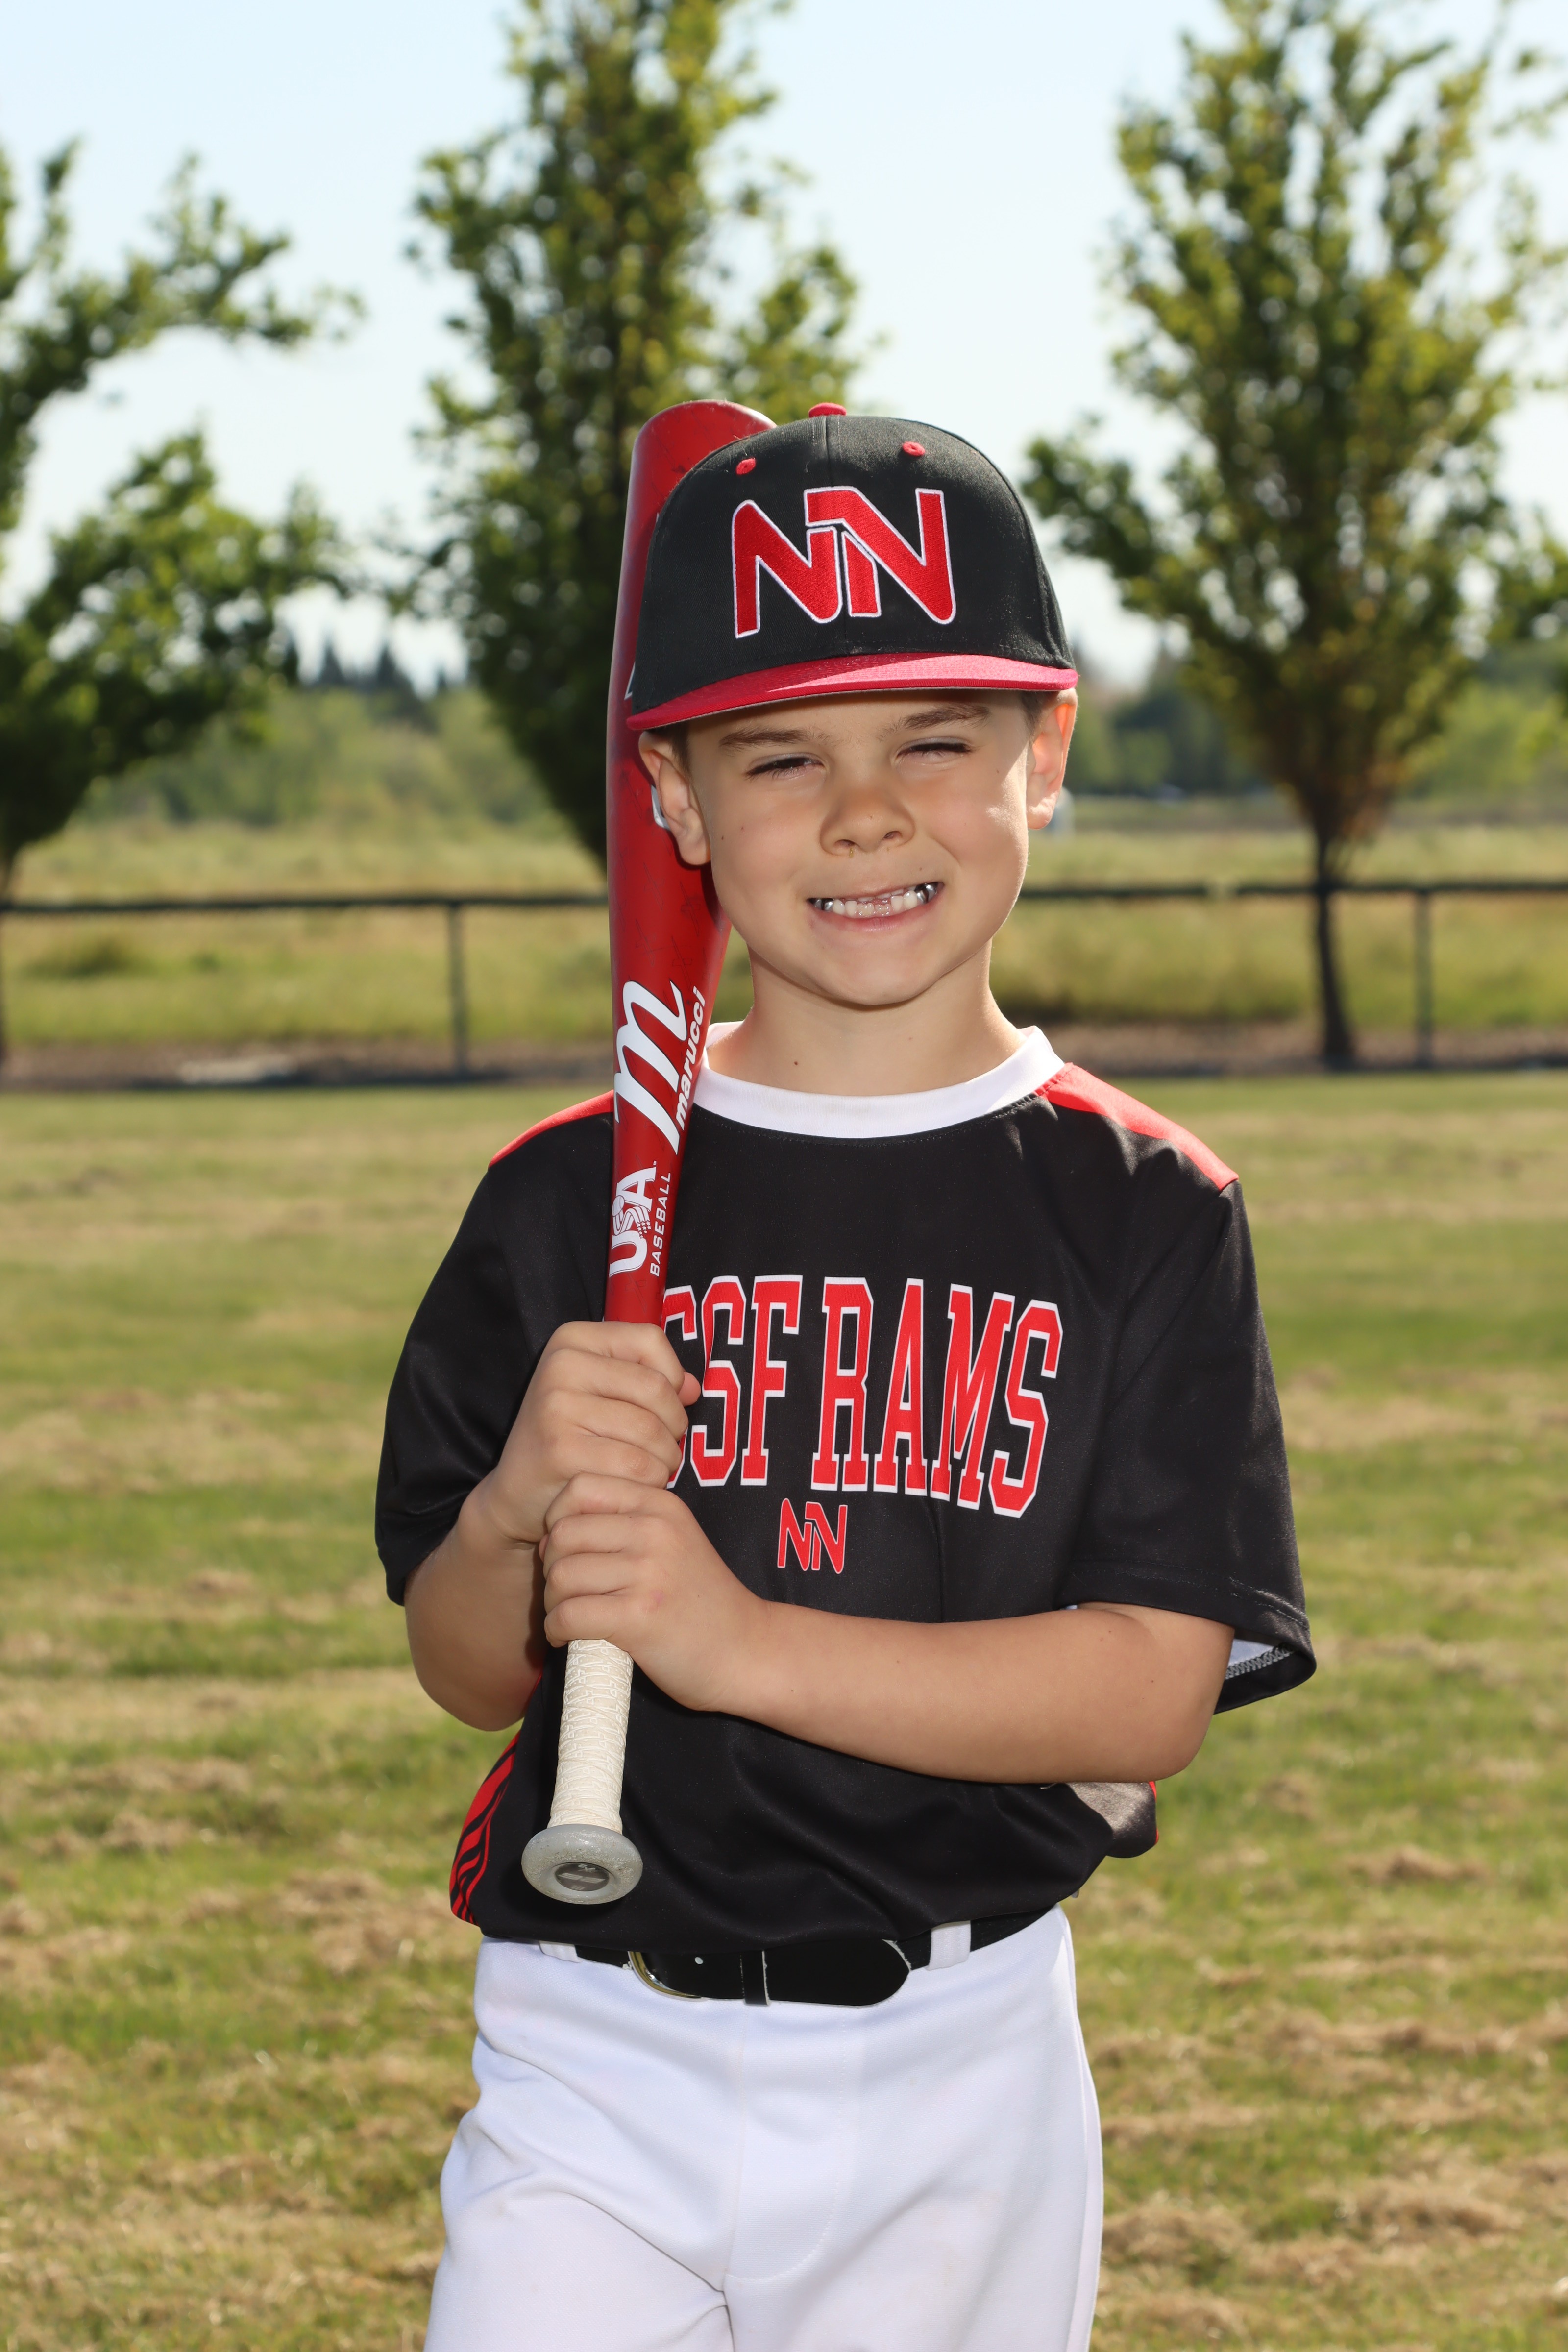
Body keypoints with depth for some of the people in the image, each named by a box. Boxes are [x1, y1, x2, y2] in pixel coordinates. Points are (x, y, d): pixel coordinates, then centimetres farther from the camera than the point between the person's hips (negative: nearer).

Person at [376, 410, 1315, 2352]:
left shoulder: (1142, 1214, -3)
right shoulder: (566, 1203, 1)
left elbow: (1154, 1695, -11)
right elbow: (465, 1674, 6)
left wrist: (740, 1639, -21)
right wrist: (517, 1518, -17)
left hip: (957, 2068, 0)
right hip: (597, 2064, 1)